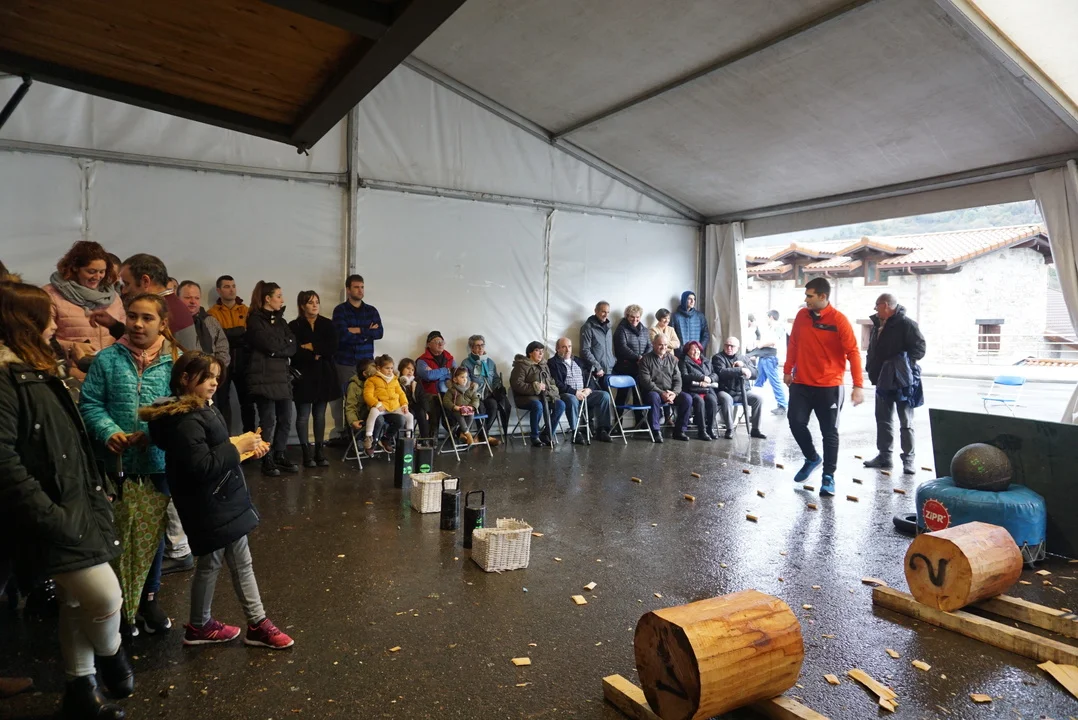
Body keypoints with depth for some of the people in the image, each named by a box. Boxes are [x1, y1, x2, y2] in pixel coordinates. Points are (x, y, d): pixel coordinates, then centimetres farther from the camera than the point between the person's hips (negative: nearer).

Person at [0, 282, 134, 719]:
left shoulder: (35, 371, 14)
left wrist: (95, 491, 17)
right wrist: (49, 517, -23)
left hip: (76, 507, 10)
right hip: (53, 517, -10)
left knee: (78, 602, 17)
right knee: (106, 597, -5)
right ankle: (111, 659, 25)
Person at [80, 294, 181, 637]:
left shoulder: (174, 360, -7)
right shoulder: (108, 359, -5)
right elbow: (90, 403, -3)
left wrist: (152, 433, -19)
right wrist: (109, 432, -18)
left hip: (161, 458, 0)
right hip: (119, 460, 0)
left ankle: (149, 596, 35)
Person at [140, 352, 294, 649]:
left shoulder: (205, 409, 8)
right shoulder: (186, 420, -22)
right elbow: (201, 466, -28)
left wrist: (244, 448, 3)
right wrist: (236, 446, -22)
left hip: (226, 500, 9)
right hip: (209, 506, -9)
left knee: (241, 562, 12)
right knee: (211, 563, 9)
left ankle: (257, 624, 21)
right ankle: (199, 626, 31)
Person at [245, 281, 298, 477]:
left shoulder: (279, 320, 18)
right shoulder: (255, 320, -4)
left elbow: (292, 347, 6)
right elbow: (270, 346, -16)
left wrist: (277, 349, -9)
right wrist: (284, 345, 1)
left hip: (282, 375, 7)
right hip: (264, 376, -7)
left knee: (285, 419, 8)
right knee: (268, 420, -4)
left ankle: (280, 457, 19)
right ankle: (267, 461, 5)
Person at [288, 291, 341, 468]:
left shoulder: (327, 324, 7)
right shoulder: (294, 326, -2)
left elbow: (332, 348, -4)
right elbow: (294, 352, -12)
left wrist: (312, 347, -10)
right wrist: (315, 356, -12)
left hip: (324, 374, 3)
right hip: (304, 375, -3)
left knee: (320, 414, 8)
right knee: (303, 415, -2)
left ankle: (319, 451, 15)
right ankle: (306, 453, 5)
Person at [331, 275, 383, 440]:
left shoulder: (371, 310, 11)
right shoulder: (340, 310, 0)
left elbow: (379, 333, -2)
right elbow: (343, 335, -14)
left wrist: (358, 330, -9)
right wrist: (367, 332, -7)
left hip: (367, 362, 3)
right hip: (344, 362, -2)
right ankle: (340, 433, 10)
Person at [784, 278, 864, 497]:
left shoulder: (839, 320, -12)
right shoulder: (801, 315, 3)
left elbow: (853, 353, -13)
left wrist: (858, 385, -18)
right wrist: (787, 370, 11)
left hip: (829, 386, -4)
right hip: (801, 384, 4)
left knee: (829, 431, 3)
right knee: (796, 422, 1)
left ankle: (828, 476, 15)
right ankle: (812, 458, 28)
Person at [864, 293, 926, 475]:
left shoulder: (906, 324, -11)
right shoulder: (878, 325, 12)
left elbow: (919, 348, -15)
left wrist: (902, 363, -23)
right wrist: (872, 369, 6)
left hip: (902, 381, -8)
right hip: (882, 381, 8)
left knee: (906, 422, 0)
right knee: (883, 420, 13)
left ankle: (908, 458, 6)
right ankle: (884, 455, 22)